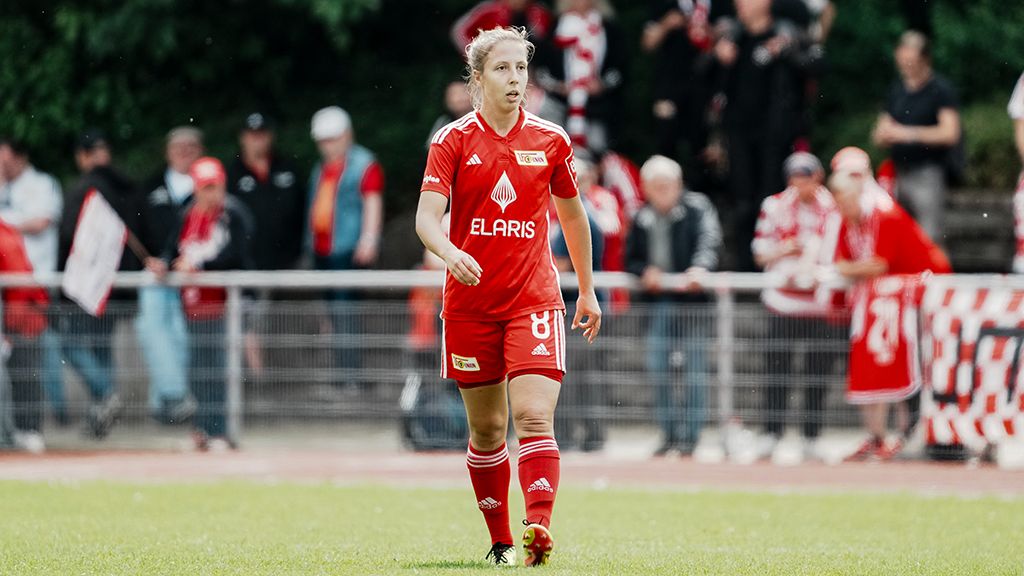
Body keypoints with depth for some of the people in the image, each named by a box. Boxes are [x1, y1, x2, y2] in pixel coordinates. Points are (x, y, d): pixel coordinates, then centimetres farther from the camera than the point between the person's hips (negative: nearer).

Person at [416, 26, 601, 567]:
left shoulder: (550, 140, 4)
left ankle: (539, 527, -29)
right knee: (486, 428, 8)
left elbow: (572, 214, 18)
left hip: (534, 298, 0)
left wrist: (587, 290, 22)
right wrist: (450, 253, -34)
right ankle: (500, 541, 21)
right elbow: (426, 217, -12)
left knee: (535, 416, -17)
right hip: (470, 301, 0)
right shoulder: (454, 141, -2)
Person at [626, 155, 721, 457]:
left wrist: (699, 267, -34)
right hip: (659, 302, 4)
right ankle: (669, 434, 10)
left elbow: (709, 241, -16)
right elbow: (630, 259, 15)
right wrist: (645, 272, -7)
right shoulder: (642, 218, 10)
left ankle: (690, 435, 2)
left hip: (692, 299, -4)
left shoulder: (697, 208, -2)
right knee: (657, 369, 0)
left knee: (694, 370, -3)